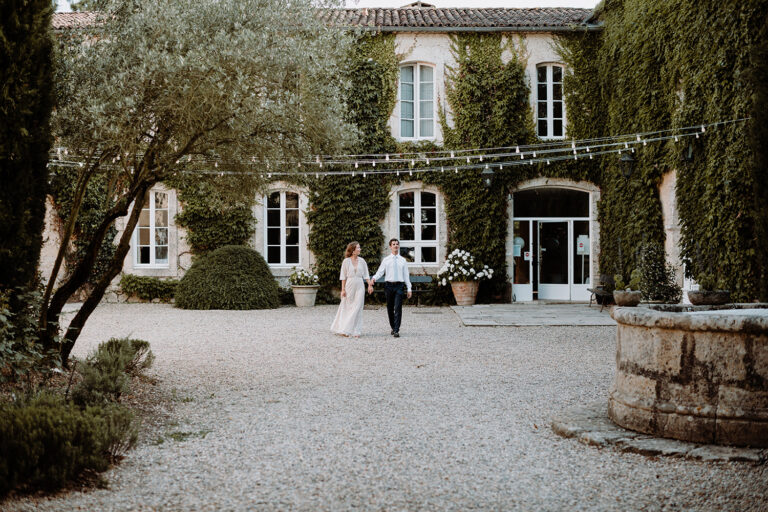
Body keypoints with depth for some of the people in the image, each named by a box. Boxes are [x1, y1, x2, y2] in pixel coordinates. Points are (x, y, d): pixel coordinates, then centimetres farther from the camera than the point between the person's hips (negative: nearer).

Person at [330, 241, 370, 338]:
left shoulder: (362, 261, 6)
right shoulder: (346, 261, -1)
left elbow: (366, 275, 9)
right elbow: (343, 276, -1)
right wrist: (343, 289, -5)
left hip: (359, 286, 2)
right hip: (349, 285, -2)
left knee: (357, 308, -2)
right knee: (346, 308, 3)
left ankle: (355, 331, 2)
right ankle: (342, 329, 13)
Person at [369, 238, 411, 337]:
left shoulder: (403, 260, 9)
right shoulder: (386, 260, 6)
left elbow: (406, 275, 9)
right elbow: (380, 272, -2)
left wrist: (409, 288, 5)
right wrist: (373, 279, -22)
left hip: (399, 285, -1)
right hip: (389, 285, 1)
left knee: (398, 308, -10)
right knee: (390, 308, 8)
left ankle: (396, 331, -12)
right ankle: (393, 327, 24)